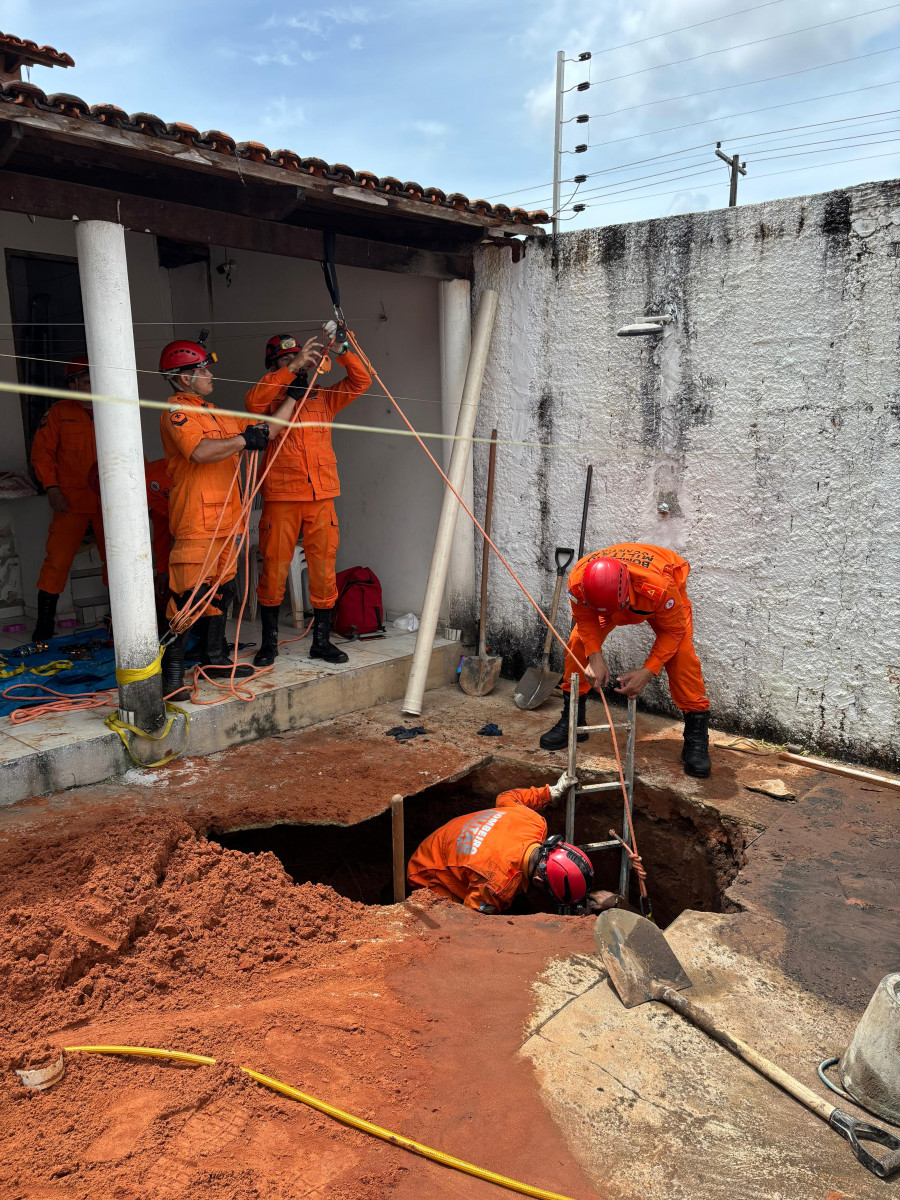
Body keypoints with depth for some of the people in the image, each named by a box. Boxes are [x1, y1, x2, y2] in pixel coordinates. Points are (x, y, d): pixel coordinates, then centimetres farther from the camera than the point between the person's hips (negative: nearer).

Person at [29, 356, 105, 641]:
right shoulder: (60, 412, 4)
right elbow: (42, 452, 1)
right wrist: (51, 488, -9)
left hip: (108, 500, 3)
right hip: (71, 500, -3)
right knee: (58, 559, -6)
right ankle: (44, 622, 4)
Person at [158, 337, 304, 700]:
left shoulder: (213, 413, 22)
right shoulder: (177, 411, -6)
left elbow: (263, 429, 28)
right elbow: (199, 452, -24)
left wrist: (293, 397, 25)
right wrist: (242, 441, -15)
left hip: (225, 518, 9)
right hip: (196, 520, -9)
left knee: (220, 588, 14)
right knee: (190, 593, -11)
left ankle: (214, 657, 25)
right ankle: (172, 672, -5)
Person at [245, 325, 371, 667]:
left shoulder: (323, 398, 16)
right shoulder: (270, 400, 7)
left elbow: (360, 382, 11)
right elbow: (253, 401, -16)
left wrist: (342, 351, -4)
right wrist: (292, 369, -19)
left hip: (321, 497, 3)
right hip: (280, 497, -3)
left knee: (323, 569, 4)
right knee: (274, 569, 0)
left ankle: (322, 641, 16)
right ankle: (269, 642, 14)